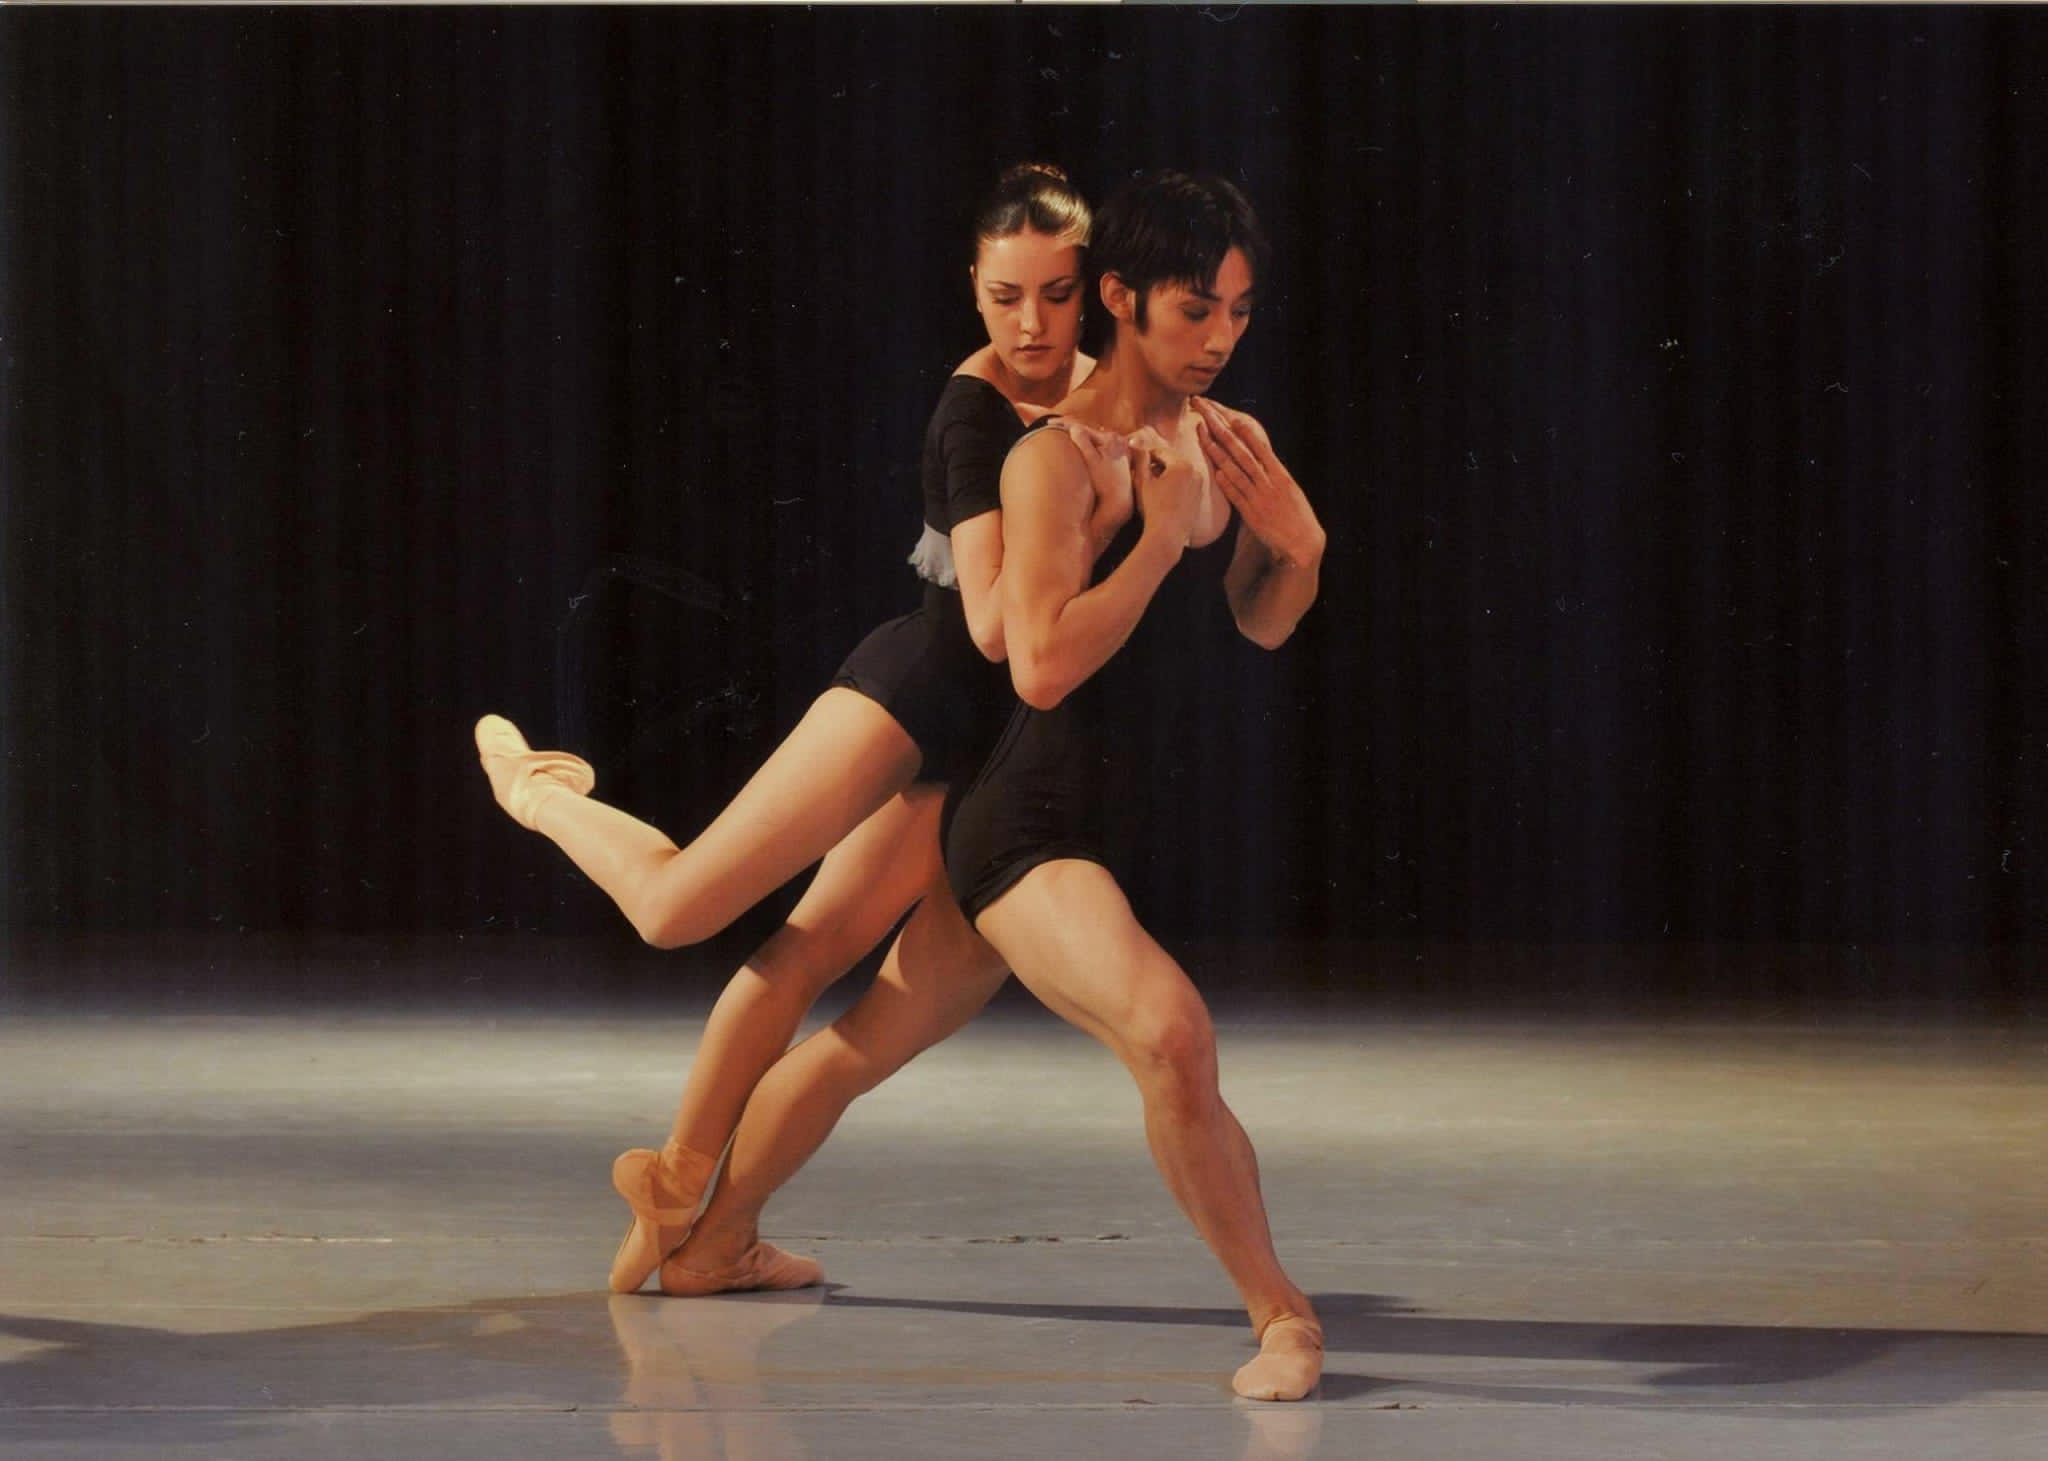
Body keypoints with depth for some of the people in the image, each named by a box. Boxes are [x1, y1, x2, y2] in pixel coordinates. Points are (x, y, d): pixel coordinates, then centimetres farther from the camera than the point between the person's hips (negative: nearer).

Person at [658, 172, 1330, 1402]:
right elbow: (1044, 665, -26)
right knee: (1169, 1031, -31)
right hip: (1031, 826, -8)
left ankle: (716, 1244, 41)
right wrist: (1164, 534, -24)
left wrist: (1296, 540, -5)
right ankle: (1280, 1315, -19)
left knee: (866, 1043, 23)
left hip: (1124, 821, 8)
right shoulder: (1057, 459, -18)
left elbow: (1262, 625, 15)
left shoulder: (1225, 442, 4)